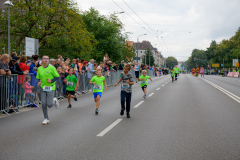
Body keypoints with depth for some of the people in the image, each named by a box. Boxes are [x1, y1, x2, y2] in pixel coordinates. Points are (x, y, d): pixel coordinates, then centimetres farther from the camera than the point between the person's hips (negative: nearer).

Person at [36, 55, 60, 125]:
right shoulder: (39, 69, 6)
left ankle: (54, 101, 31)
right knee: (43, 104, 0)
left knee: (49, 104, -6)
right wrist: (39, 82, -6)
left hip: (50, 88, -4)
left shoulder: (51, 68, -7)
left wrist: (51, 81, -20)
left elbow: (57, 76, -5)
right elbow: (38, 78, 15)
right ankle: (46, 119, 15)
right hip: (43, 88, 4)